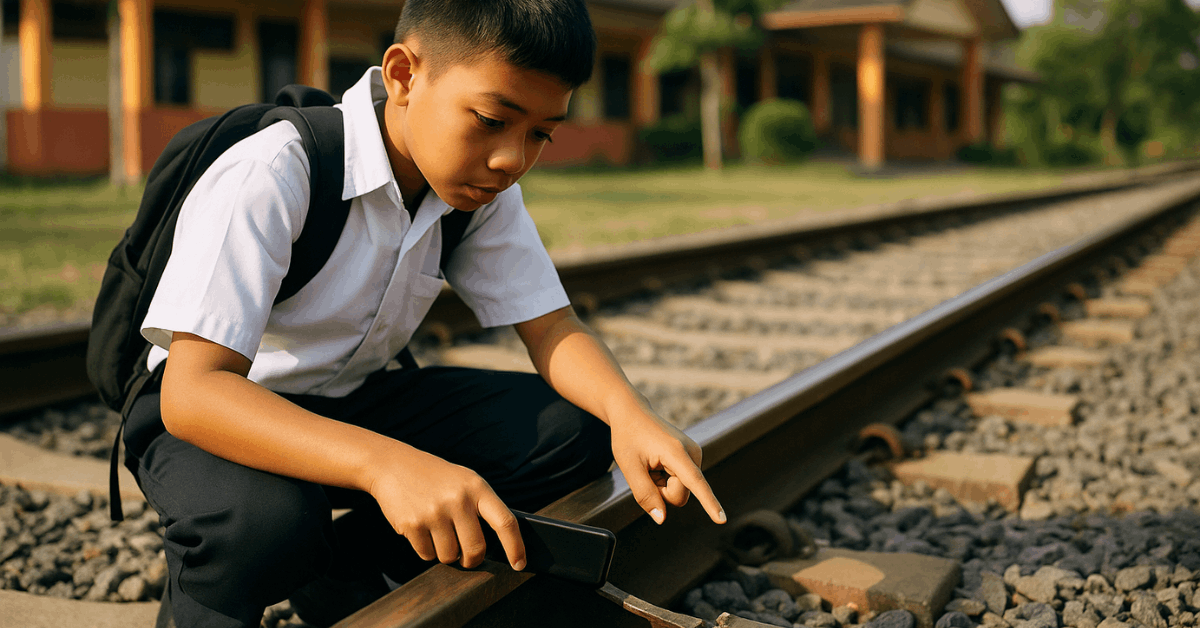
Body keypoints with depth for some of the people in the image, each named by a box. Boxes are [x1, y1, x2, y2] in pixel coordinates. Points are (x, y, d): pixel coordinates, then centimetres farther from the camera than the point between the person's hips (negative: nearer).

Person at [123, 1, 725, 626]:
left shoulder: (485, 189, -8)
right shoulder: (269, 177, -29)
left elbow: (550, 326, -6)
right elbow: (191, 389, -36)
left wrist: (628, 412, -30)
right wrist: (383, 462, -52)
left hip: (353, 400, 6)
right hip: (214, 411, -6)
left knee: (572, 428, -14)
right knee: (268, 520, -40)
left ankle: (342, 567, -2)